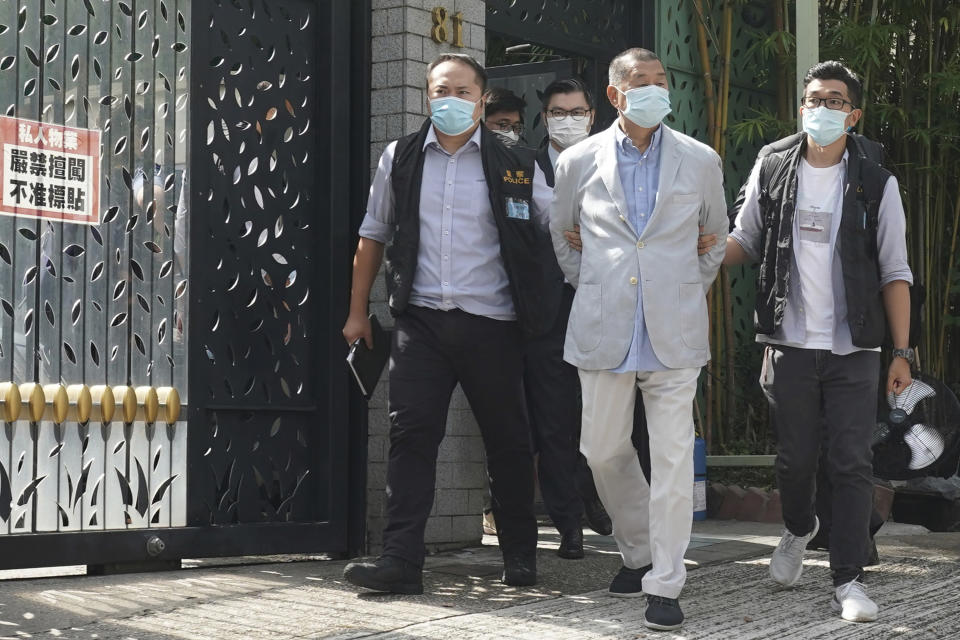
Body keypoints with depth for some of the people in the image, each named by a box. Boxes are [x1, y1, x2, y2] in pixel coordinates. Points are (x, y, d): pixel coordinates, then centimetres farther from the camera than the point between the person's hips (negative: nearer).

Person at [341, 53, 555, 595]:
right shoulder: (401, 158, 10)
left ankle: (520, 553, 21)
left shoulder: (515, 167, 3)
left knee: (508, 439, 7)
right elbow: (374, 236, 17)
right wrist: (358, 311, 17)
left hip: (491, 322, -1)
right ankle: (401, 560, -8)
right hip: (422, 320, 1)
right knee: (411, 433, -7)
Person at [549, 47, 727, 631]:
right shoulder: (580, 161, 5)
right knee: (604, 449, 8)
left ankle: (664, 584, 1)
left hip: (674, 331, -1)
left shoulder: (700, 161, 4)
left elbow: (718, 233, 21)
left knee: (673, 457, -6)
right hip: (604, 330, 2)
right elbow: (559, 232, 22)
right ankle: (640, 551, 30)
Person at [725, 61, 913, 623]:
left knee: (852, 464, -3)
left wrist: (902, 352, -4)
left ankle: (849, 579, 5)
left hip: (854, 351, -1)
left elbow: (895, 274, 1)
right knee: (795, 457, 13)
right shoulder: (771, 173, 4)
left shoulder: (877, 185, 0)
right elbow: (744, 243, 12)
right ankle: (799, 530, 42)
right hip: (789, 346, 2)